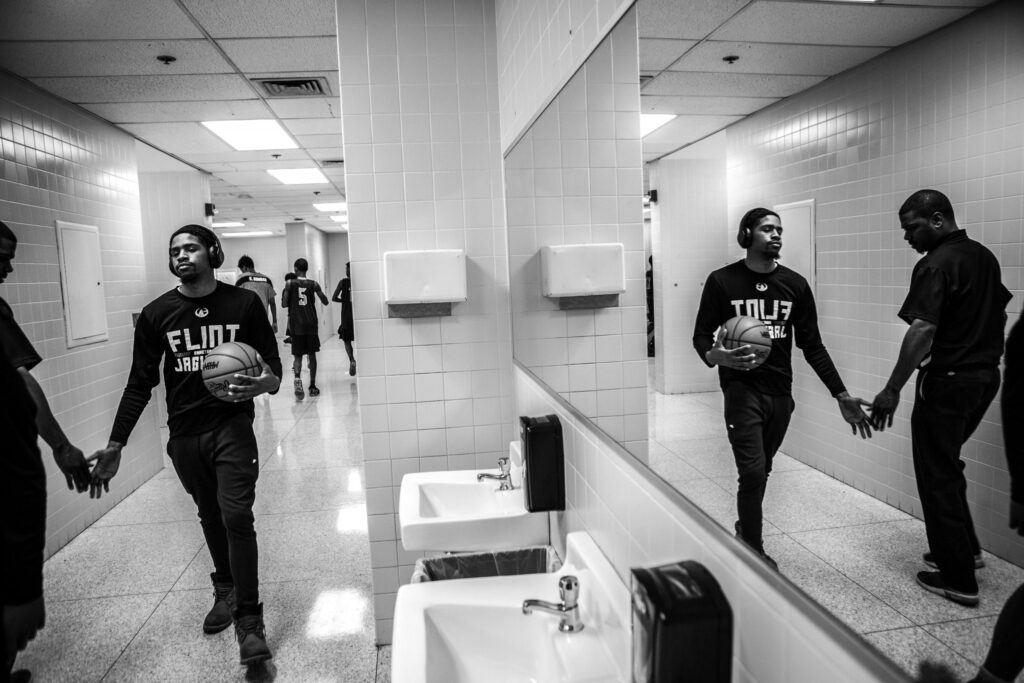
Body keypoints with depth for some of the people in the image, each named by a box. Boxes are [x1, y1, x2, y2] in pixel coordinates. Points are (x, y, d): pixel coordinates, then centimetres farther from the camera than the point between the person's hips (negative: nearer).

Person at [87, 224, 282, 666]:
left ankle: (248, 620, 2)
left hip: (232, 426, -3)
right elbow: (140, 384, 4)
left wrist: (266, 383, -24)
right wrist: (115, 445, 1)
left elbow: (273, 367, 0)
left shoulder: (245, 303, -5)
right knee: (210, 518, 15)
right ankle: (225, 591, 37)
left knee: (236, 517, -9)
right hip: (184, 433, 3)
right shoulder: (156, 314, 0)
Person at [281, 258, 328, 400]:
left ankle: (298, 378, -25)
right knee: (312, 355, 10)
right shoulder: (314, 284, -1)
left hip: (296, 325, -1)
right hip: (311, 324, 1)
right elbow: (325, 302, 3)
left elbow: (284, 304, -4)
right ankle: (312, 386, 14)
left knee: (298, 355, 3)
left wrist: (284, 294, 15)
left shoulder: (289, 284, -3)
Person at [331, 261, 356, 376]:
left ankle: (352, 360, -14)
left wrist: (344, 300, 9)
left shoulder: (344, 282, -6)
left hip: (347, 316, -2)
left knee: (347, 340, 9)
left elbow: (334, 298, -7)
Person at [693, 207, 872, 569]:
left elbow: (812, 345, 6)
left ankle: (745, 529, 39)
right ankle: (754, 553, 8)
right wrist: (715, 356, -25)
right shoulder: (722, 281, -5)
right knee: (753, 471, -10)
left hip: (781, 392, 4)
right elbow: (701, 335, -2)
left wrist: (842, 396, 0)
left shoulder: (795, 284, 4)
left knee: (761, 471, 15)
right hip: (742, 389, -4)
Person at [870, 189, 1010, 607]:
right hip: (986, 376, 9)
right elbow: (1000, 312, 19)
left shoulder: (935, 265, -17)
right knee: (947, 464, 23)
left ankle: (958, 580, 9)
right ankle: (965, 548, 31)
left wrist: (893, 390, -26)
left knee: (938, 476, 1)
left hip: (947, 381, -9)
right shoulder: (984, 256, 10)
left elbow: (922, 331, -26)